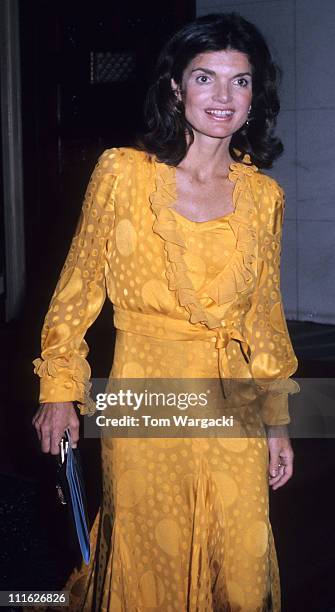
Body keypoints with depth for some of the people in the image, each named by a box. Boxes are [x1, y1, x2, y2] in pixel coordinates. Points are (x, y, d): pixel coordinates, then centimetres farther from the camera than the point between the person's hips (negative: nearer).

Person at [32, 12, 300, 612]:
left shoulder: (264, 196, 4)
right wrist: (58, 389, -1)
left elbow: (265, 313, 11)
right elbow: (79, 286, 1)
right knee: (150, 564, 8)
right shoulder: (123, 173, -6)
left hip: (232, 405, 3)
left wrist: (276, 420, 11)